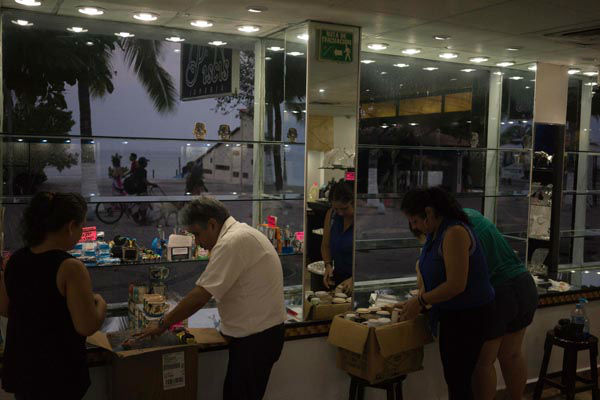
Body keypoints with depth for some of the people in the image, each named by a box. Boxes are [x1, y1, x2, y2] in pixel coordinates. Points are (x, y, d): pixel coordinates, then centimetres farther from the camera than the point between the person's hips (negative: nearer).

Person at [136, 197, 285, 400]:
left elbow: (201, 296, -21)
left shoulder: (231, 242, -21)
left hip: (255, 338, -10)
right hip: (258, 332, 10)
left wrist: (163, 324, -11)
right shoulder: (240, 233, 12)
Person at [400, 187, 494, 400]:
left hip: (468, 314, -9)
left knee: (458, 380, -2)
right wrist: (419, 300, 2)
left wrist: (420, 301, -15)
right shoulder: (435, 233, 7)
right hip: (450, 314, 9)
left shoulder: (454, 233, -22)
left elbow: (456, 284, -25)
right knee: (452, 377, 15)